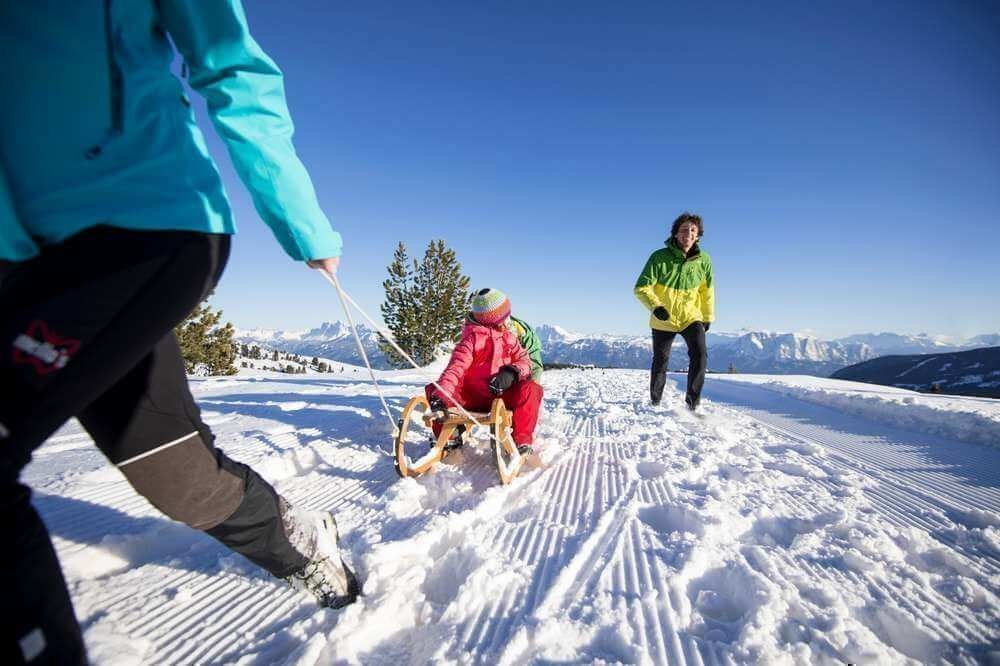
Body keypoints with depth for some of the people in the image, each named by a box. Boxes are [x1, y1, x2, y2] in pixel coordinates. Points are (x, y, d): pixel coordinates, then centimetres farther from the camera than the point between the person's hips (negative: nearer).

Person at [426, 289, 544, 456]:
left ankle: (521, 442, -20)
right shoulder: (471, 337, -3)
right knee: (434, 390, -21)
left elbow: (524, 361, 2)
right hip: (472, 398, -1)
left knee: (530, 389, -28)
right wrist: (441, 395, -32)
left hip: (502, 397, 1)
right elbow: (456, 366, -15)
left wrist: (512, 373, -23)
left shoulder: (509, 337, 9)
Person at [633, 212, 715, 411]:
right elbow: (641, 288, -17)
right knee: (660, 363, 12)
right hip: (663, 320, -1)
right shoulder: (659, 257, -16)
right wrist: (655, 306, -34)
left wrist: (708, 317, 15)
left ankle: (692, 404, -7)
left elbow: (707, 290, 8)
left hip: (691, 317, 1)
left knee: (700, 355, -21)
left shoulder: (703, 260, -7)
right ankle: (655, 402, 34)